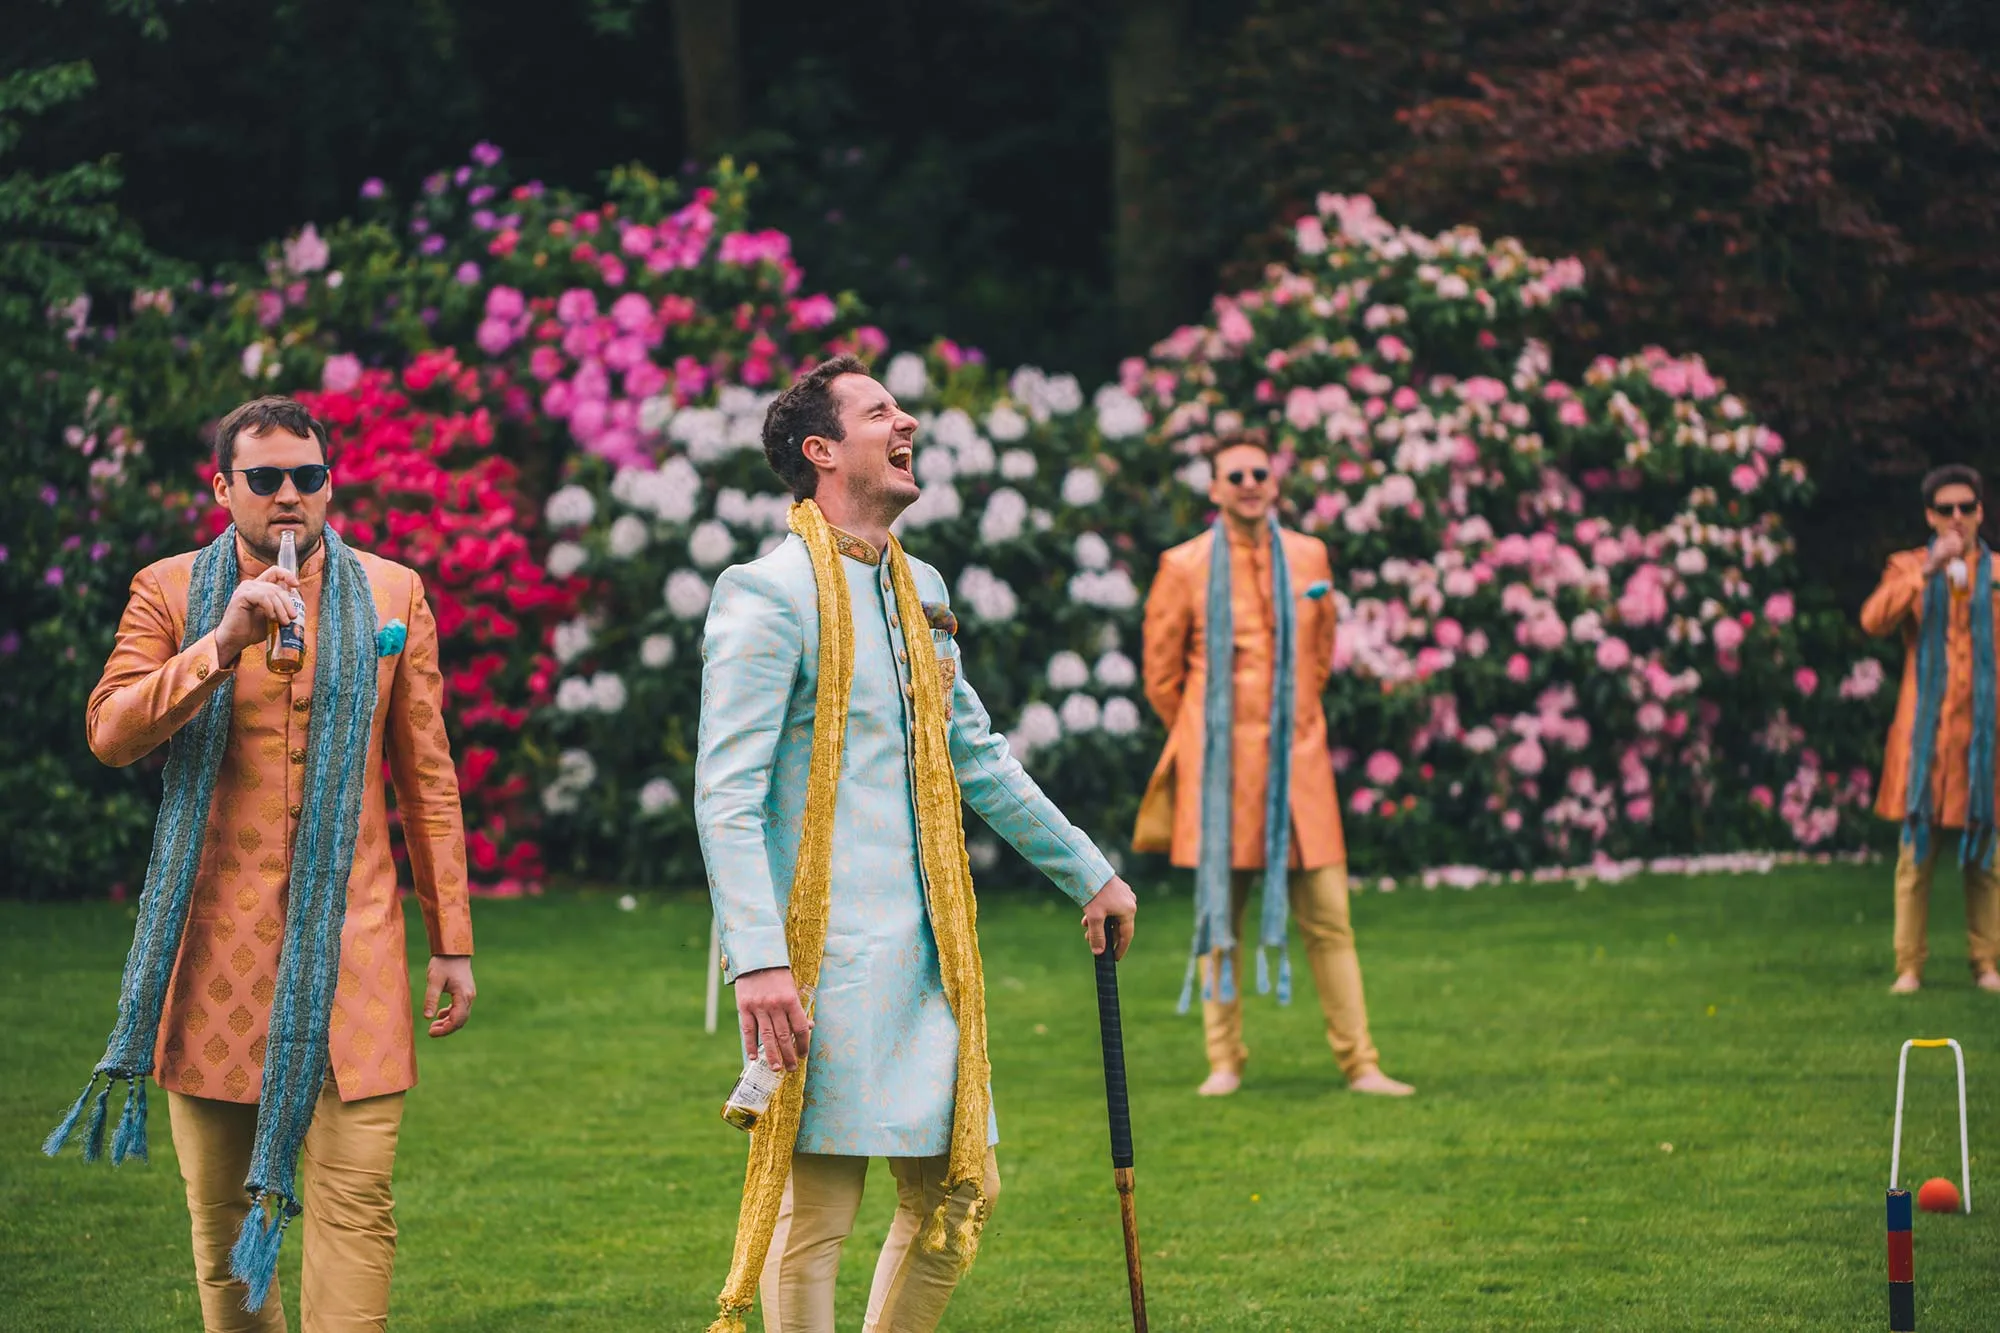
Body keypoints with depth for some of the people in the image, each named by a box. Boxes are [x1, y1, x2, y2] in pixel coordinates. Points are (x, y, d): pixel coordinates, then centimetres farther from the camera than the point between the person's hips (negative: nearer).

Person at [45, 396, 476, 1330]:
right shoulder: (169, 592, 6)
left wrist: (452, 943, 9)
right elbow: (109, 733, -8)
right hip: (215, 946, 0)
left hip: (348, 941, 0)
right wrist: (226, 640, -20)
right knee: (222, 1211, 7)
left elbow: (427, 777, 11)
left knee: (355, 1205, -10)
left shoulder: (393, 594, 9)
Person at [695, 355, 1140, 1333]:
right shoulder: (768, 594, -9)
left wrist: (1088, 873, 29)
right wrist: (757, 958, -25)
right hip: (828, 956, -8)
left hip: (927, 956, 8)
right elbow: (726, 796, -15)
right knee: (818, 1207, -5)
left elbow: (978, 759, 27)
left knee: (959, 1190, 9)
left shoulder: (919, 590, 17)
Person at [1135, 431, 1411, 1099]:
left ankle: (1359, 1063, 2)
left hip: (1297, 762, 2)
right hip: (1219, 768, -2)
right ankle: (1224, 1061, 10)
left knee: (1327, 918, -1)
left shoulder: (1309, 558, 8)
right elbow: (1161, 673, 8)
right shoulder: (1184, 567, -2)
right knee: (1219, 916, 2)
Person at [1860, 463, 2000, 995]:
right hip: (1924, 730, -1)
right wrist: (1928, 572, -20)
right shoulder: (1908, 567, 7)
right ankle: (1909, 966, 0)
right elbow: (1874, 620, -12)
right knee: (1916, 852, -2)